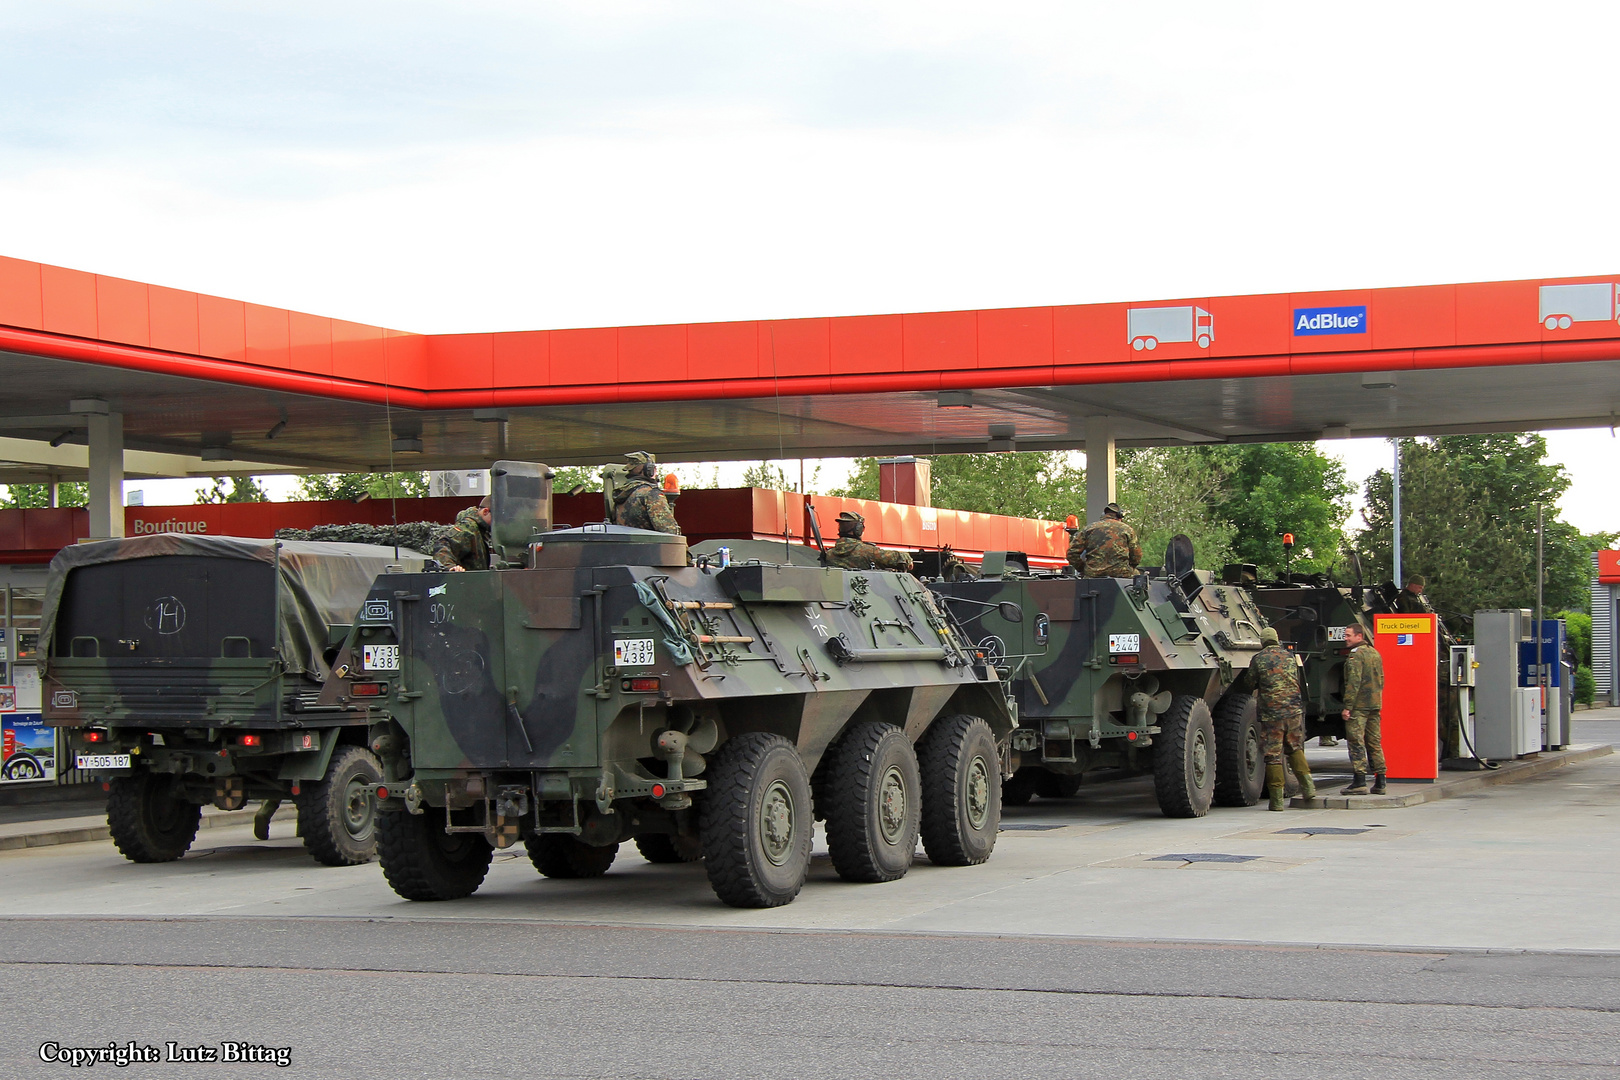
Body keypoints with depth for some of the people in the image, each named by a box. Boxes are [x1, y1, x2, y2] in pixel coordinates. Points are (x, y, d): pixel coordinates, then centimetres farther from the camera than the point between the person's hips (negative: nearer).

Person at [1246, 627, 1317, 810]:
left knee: (1273, 754, 1)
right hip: (1294, 710, 4)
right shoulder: (1290, 657, 9)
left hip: (1271, 712, -4)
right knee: (1295, 748, 21)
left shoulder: (1258, 659, -4)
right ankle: (1307, 784, 8)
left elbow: (1251, 684, 7)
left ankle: (1277, 799, 0)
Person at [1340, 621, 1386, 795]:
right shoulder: (1375, 653, 16)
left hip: (1359, 705, -8)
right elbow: (1381, 680, 21)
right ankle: (1380, 783, 10)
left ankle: (1359, 782, -12)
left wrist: (1348, 706, -18)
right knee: (1374, 743, 11)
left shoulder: (1356, 654, -11)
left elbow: (1354, 682, -18)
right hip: (1375, 705, 8)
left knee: (1356, 742, -7)